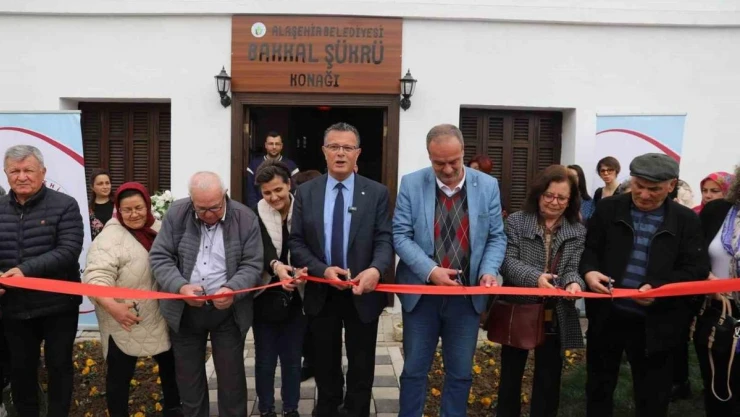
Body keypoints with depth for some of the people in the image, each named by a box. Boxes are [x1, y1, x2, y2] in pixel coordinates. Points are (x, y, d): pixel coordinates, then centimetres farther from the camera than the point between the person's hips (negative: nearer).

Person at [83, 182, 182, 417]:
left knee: (170, 364, 21)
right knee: (120, 375, 9)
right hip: (126, 322, -6)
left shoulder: (158, 229, 2)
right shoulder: (110, 239, -17)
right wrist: (111, 306, -44)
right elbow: (97, 277, -28)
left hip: (161, 318, 7)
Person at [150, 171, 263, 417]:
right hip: (184, 310, 2)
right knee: (188, 375, 16)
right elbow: (159, 257, -5)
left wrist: (232, 290, -26)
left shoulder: (245, 218, -9)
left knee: (231, 375, 10)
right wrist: (180, 287, -21)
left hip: (228, 311, -1)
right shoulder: (176, 214, -6)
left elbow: (252, 264, -8)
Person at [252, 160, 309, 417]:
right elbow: (262, 247, -21)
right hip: (265, 297, -1)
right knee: (265, 360, 13)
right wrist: (276, 265, -42)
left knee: (292, 359, 15)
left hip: (295, 297, 1)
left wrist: (304, 268, -34)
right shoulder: (255, 214, -8)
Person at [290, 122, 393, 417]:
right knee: (325, 365, 18)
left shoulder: (377, 193, -3)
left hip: (363, 292, -1)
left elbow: (385, 239, -9)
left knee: (361, 367, 14)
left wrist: (375, 269, -29)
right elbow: (297, 243, -2)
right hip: (321, 293, 1)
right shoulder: (305, 192, 1)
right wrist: (323, 270, -18)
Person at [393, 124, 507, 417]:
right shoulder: (411, 184, -5)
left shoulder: (488, 186, -1)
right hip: (422, 292, -1)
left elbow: (496, 237, 2)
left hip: (468, 294, 1)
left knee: (460, 373, 13)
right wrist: (430, 270, -20)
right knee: (414, 370, 12)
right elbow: (401, 235, -8)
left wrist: (489, 271, -16)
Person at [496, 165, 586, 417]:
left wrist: (574, 282, -27)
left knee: (548, 380, 13)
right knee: (510, 375, 14)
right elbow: (508, 262, -10)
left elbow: (573, 268, -3)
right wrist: (535, 277, -28)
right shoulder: (517, 222, -3)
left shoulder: (578, 231, 4)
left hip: (556, 317, 2)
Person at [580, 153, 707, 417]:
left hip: (655, 323, -1)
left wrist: (659, 288, -23)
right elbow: (589, 249, 4)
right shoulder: (608, 209, 1)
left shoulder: (686, 220, -1)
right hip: (606, 316, 1)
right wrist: (589, 271, -19)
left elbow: (696, 270, -6)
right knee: (599, 385, 17)